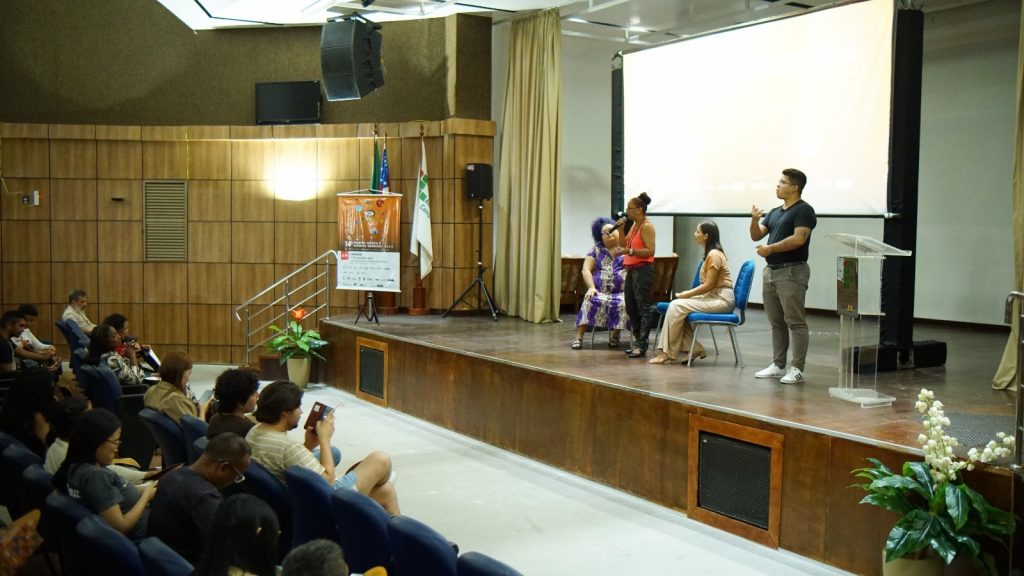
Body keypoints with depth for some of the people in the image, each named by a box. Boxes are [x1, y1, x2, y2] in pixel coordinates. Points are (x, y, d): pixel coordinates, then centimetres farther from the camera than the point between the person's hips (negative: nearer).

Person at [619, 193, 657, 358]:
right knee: (631, 307, 13)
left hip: (643, 270, -10)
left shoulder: (647, 226, -12)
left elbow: (650, 251, -19)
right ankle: (638, 342, 21)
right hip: (631, 270, 10)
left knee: (643, 308, -7)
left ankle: (642, 346, -6)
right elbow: (626, 244, 25)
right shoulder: (634, 225, 15)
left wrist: (630, 251, -26)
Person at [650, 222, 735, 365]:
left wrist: (686, 295, -11)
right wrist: (688, 293, 5)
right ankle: (694, 348, -3)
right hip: (713, 296, 9)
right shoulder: (710, 253, 15)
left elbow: (708, 285, -18)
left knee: (677, 306, -17)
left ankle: (669, 353, -9)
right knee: (676, 305, -5)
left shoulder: (714, 254, -15)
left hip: (721, 299, -9)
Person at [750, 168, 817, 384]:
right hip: (771, 271, 9)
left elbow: (799, 239, -20)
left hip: (792, 272, -9)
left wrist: (770, 248, -15)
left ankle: (797, 369, -4)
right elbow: (756, 236, 14)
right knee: (776, 322, 11)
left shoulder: (803, 210, -8)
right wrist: (754, 221, -5)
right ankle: (777, 365, 17)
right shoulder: (775, 212, 17)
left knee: (795, 322, -6)